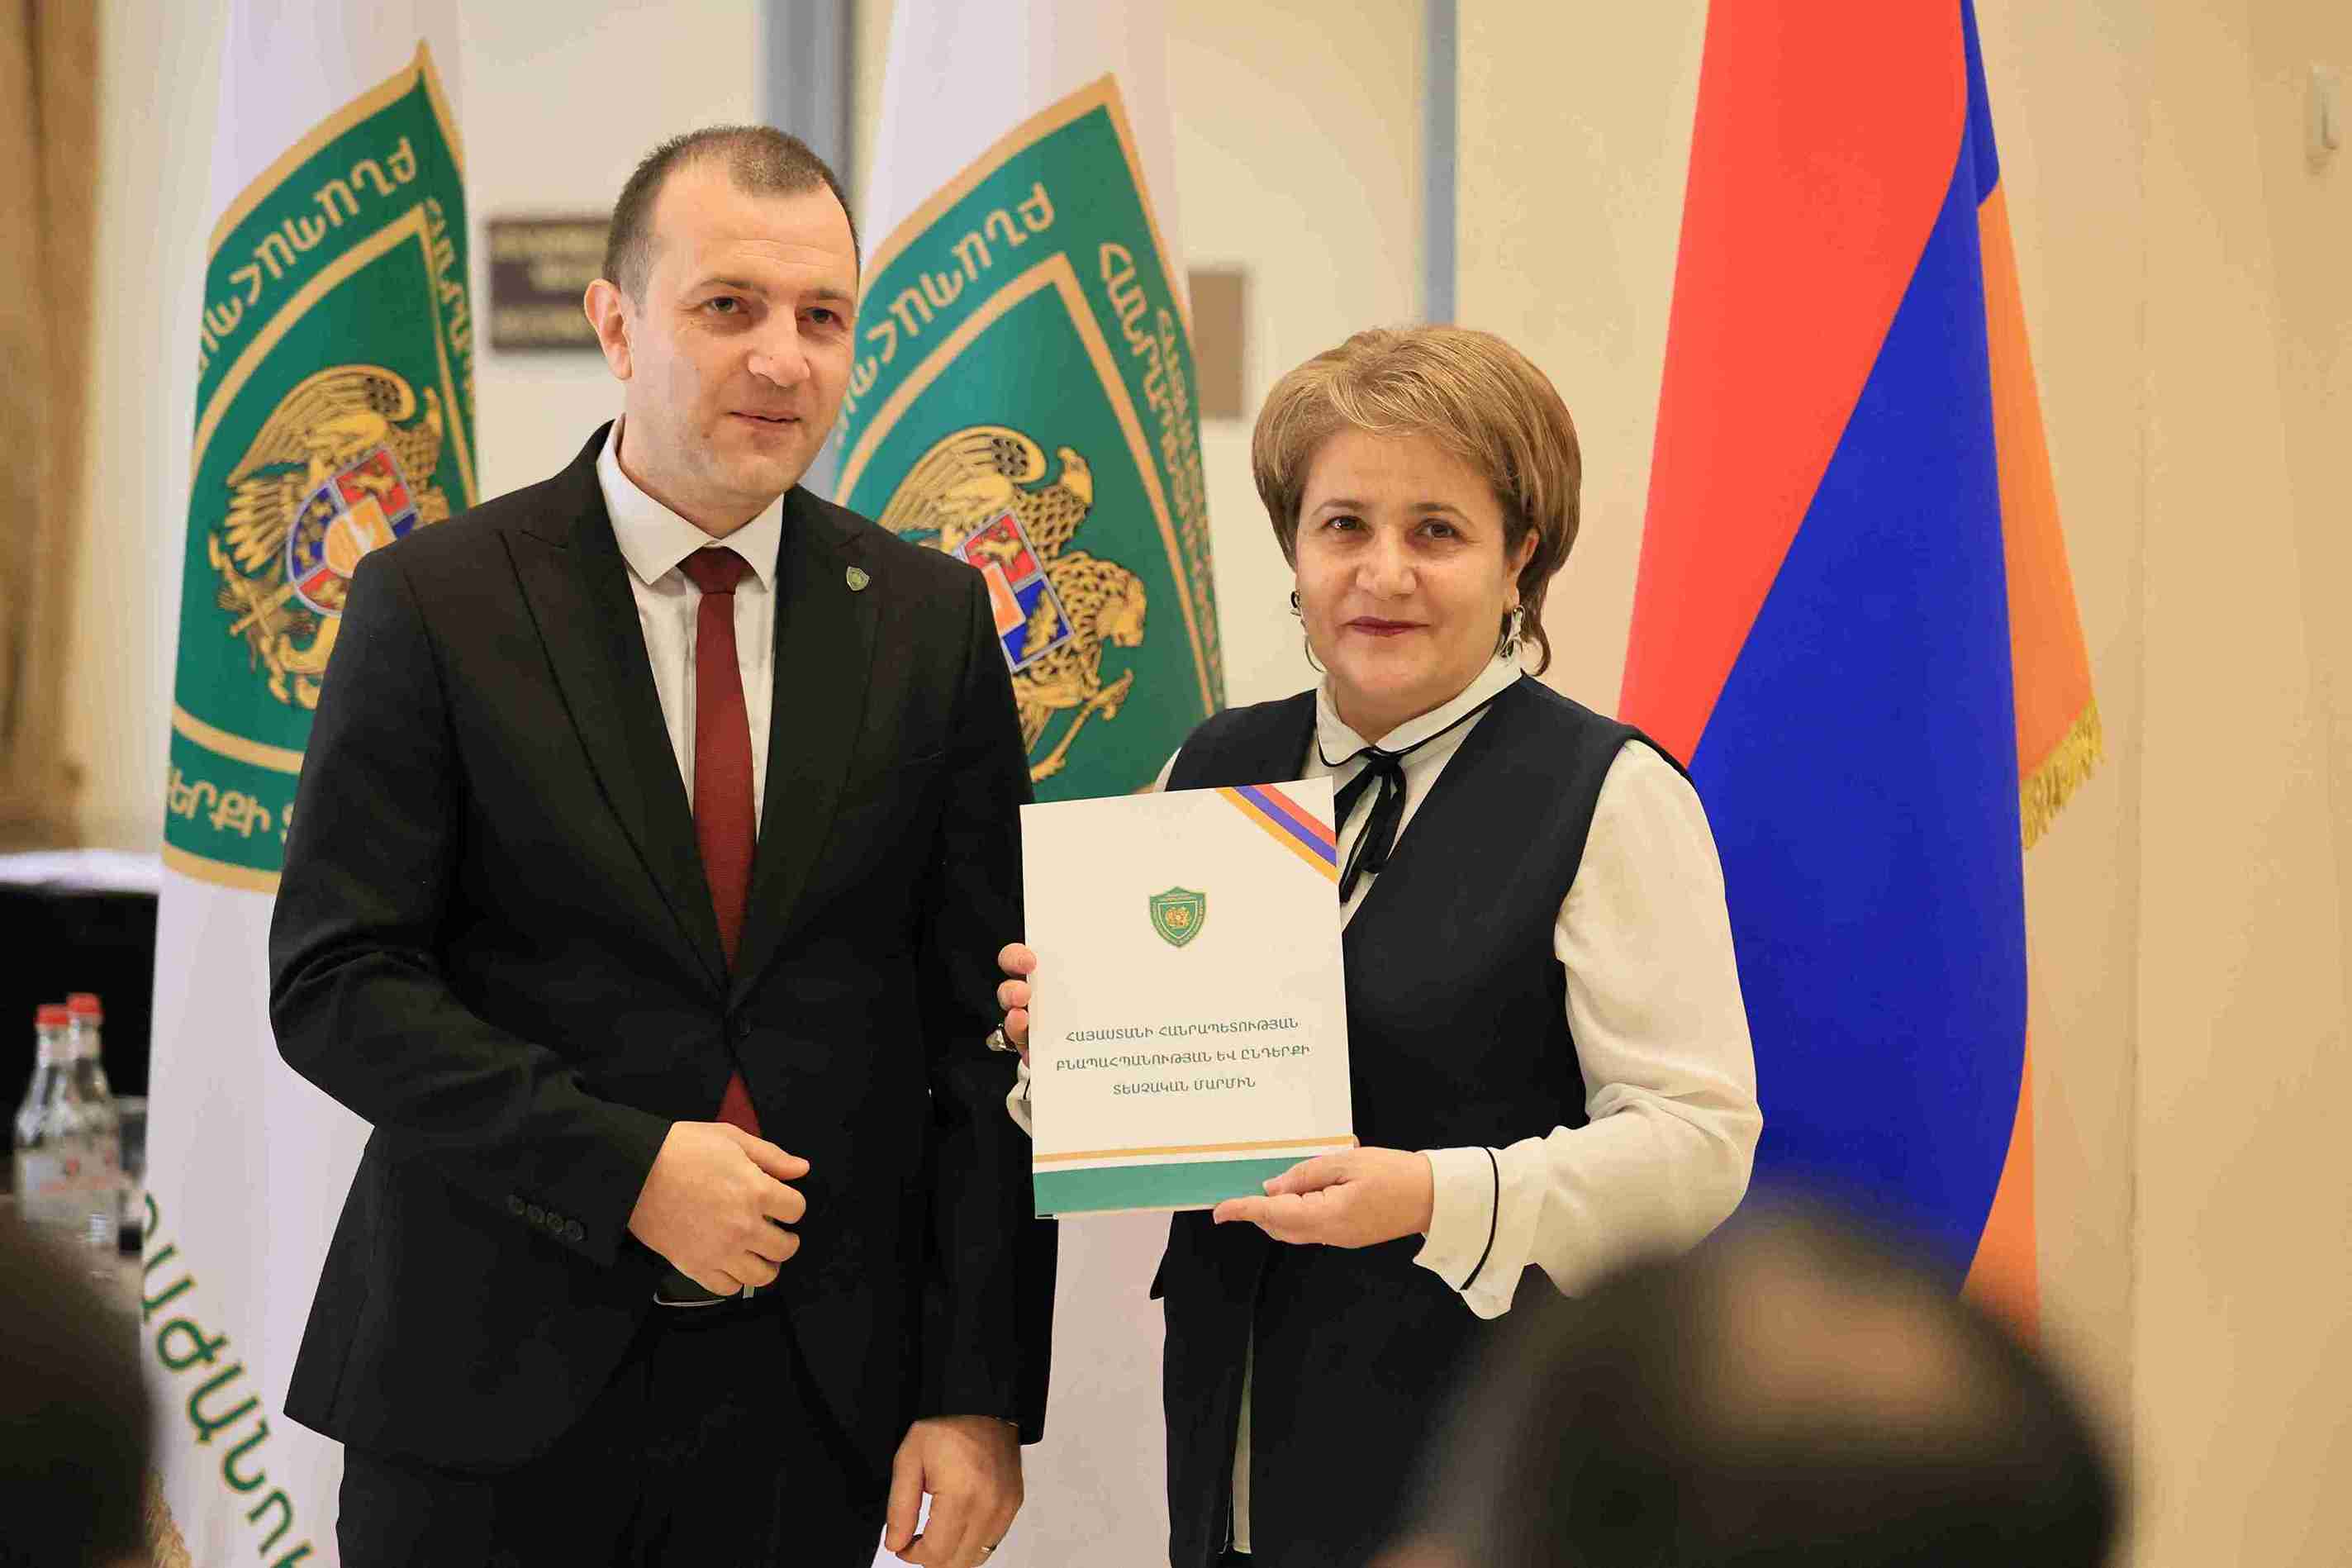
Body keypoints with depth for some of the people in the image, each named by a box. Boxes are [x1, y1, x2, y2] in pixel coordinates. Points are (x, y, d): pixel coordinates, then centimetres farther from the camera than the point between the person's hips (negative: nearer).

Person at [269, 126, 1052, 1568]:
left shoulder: (932, 619, 2)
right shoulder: (438, 602, -4)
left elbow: (981, 1031, 0)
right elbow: (334, 984, -7)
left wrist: (983, 1392, -4)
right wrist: (625, 1169, -17)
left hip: (815, 1394, 2)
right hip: (490, 1389, -2)